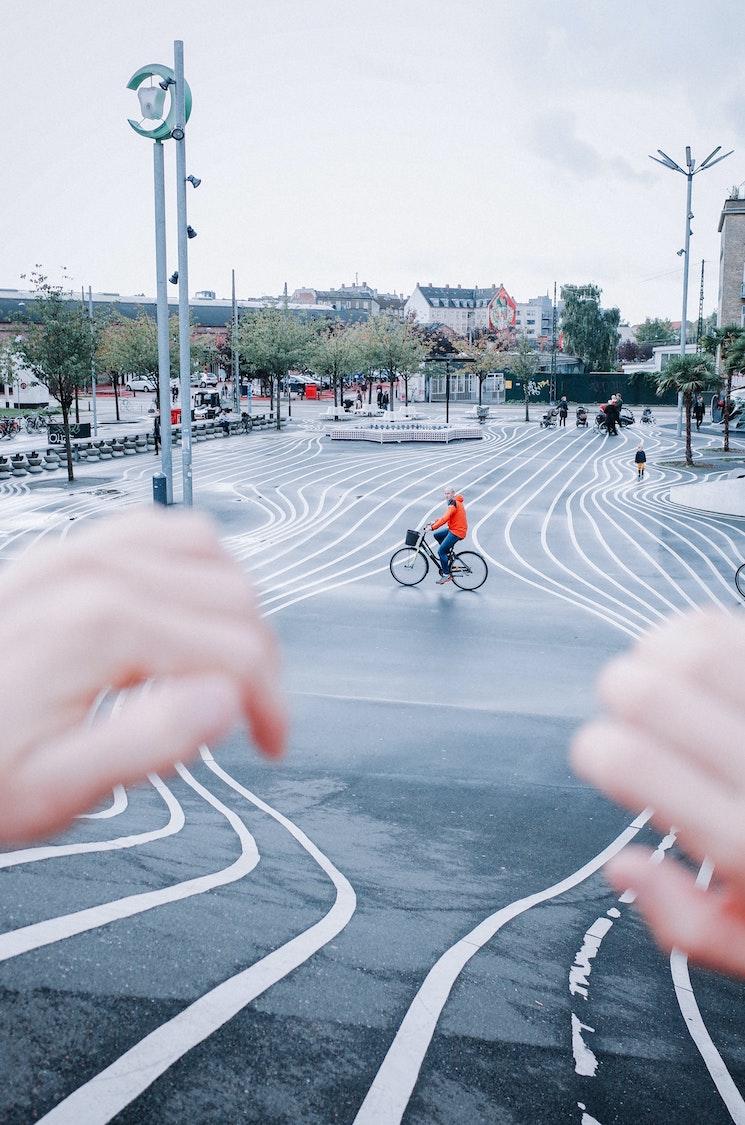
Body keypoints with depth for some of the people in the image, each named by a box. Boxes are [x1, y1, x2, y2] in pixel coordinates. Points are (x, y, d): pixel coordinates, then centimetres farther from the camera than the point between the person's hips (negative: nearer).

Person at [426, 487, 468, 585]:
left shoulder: (453, 505, -18)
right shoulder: (455, 503, 15)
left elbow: (445, 519, -29)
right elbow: (446, 517, 21)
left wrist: (432, 527, -27)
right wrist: (435, 522, 12)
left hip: (457, 532, -10)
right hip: (453, 529, 10)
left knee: (441, 551, -9)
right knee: (437, 535, 18)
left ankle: (446, 575, -5)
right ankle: (448, 553, 19)